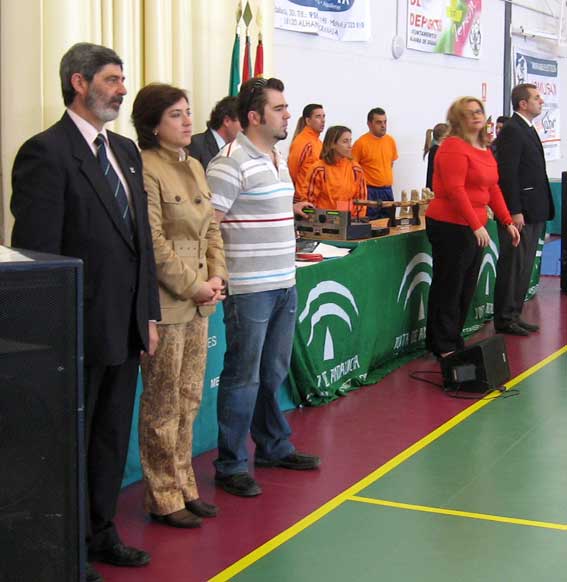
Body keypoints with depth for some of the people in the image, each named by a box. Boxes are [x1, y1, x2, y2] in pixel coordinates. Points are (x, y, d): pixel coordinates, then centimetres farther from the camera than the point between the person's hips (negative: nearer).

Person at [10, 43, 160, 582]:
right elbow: (37, 251, -17)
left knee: (112, 437, 18)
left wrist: (148, 313, 12)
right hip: (80, 329, -8)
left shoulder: (126, 151, 12)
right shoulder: (45, 152, -14)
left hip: (125, 326, 8)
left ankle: (101, 532, 34)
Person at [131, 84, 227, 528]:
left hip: (198, 302, 8)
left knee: (189, 400, 15)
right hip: (166, 303, -8)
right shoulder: (146, 169, -14)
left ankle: (184, 487, 26)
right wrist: (194, 287, -14)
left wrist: (217, 277, 1)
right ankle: (163, 498, 14)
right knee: (163, 405, 2)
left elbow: (212, 228, 15)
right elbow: (154, 244, -18)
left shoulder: (194, 167, 13)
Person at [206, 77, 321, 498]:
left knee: (273, 373, 19)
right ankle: (231, 466, 10)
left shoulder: (278, 159, 14)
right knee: (243, 377, -1)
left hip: (284, 285, 8)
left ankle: (274, 447, 33)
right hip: (250, 289, -8)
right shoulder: (231, 163, -15)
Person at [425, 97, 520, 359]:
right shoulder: (453, 146, -13)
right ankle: (443, 347, 8)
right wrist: (476, 225, -23)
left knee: (466, 288, 14)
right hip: (451, 226, -9)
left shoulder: (485, 149, 14)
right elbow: (455, 190, -21)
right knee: (448, 288, 0)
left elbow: (493, 188, 17)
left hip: (475, 227, 9)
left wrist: (508, 222, 12)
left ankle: (454, 341, 24)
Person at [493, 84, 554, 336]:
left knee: (524, 266, 13)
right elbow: (508, 173, -18)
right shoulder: (512, 130, -13)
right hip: (519, 211, -9)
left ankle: (514, 315, 20)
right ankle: (504, 319, 4)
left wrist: (542, 208, 16)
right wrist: (515, 211, -22)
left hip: (534, 211, 9)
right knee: (513, 266, -3)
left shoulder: (527, 129, 17)